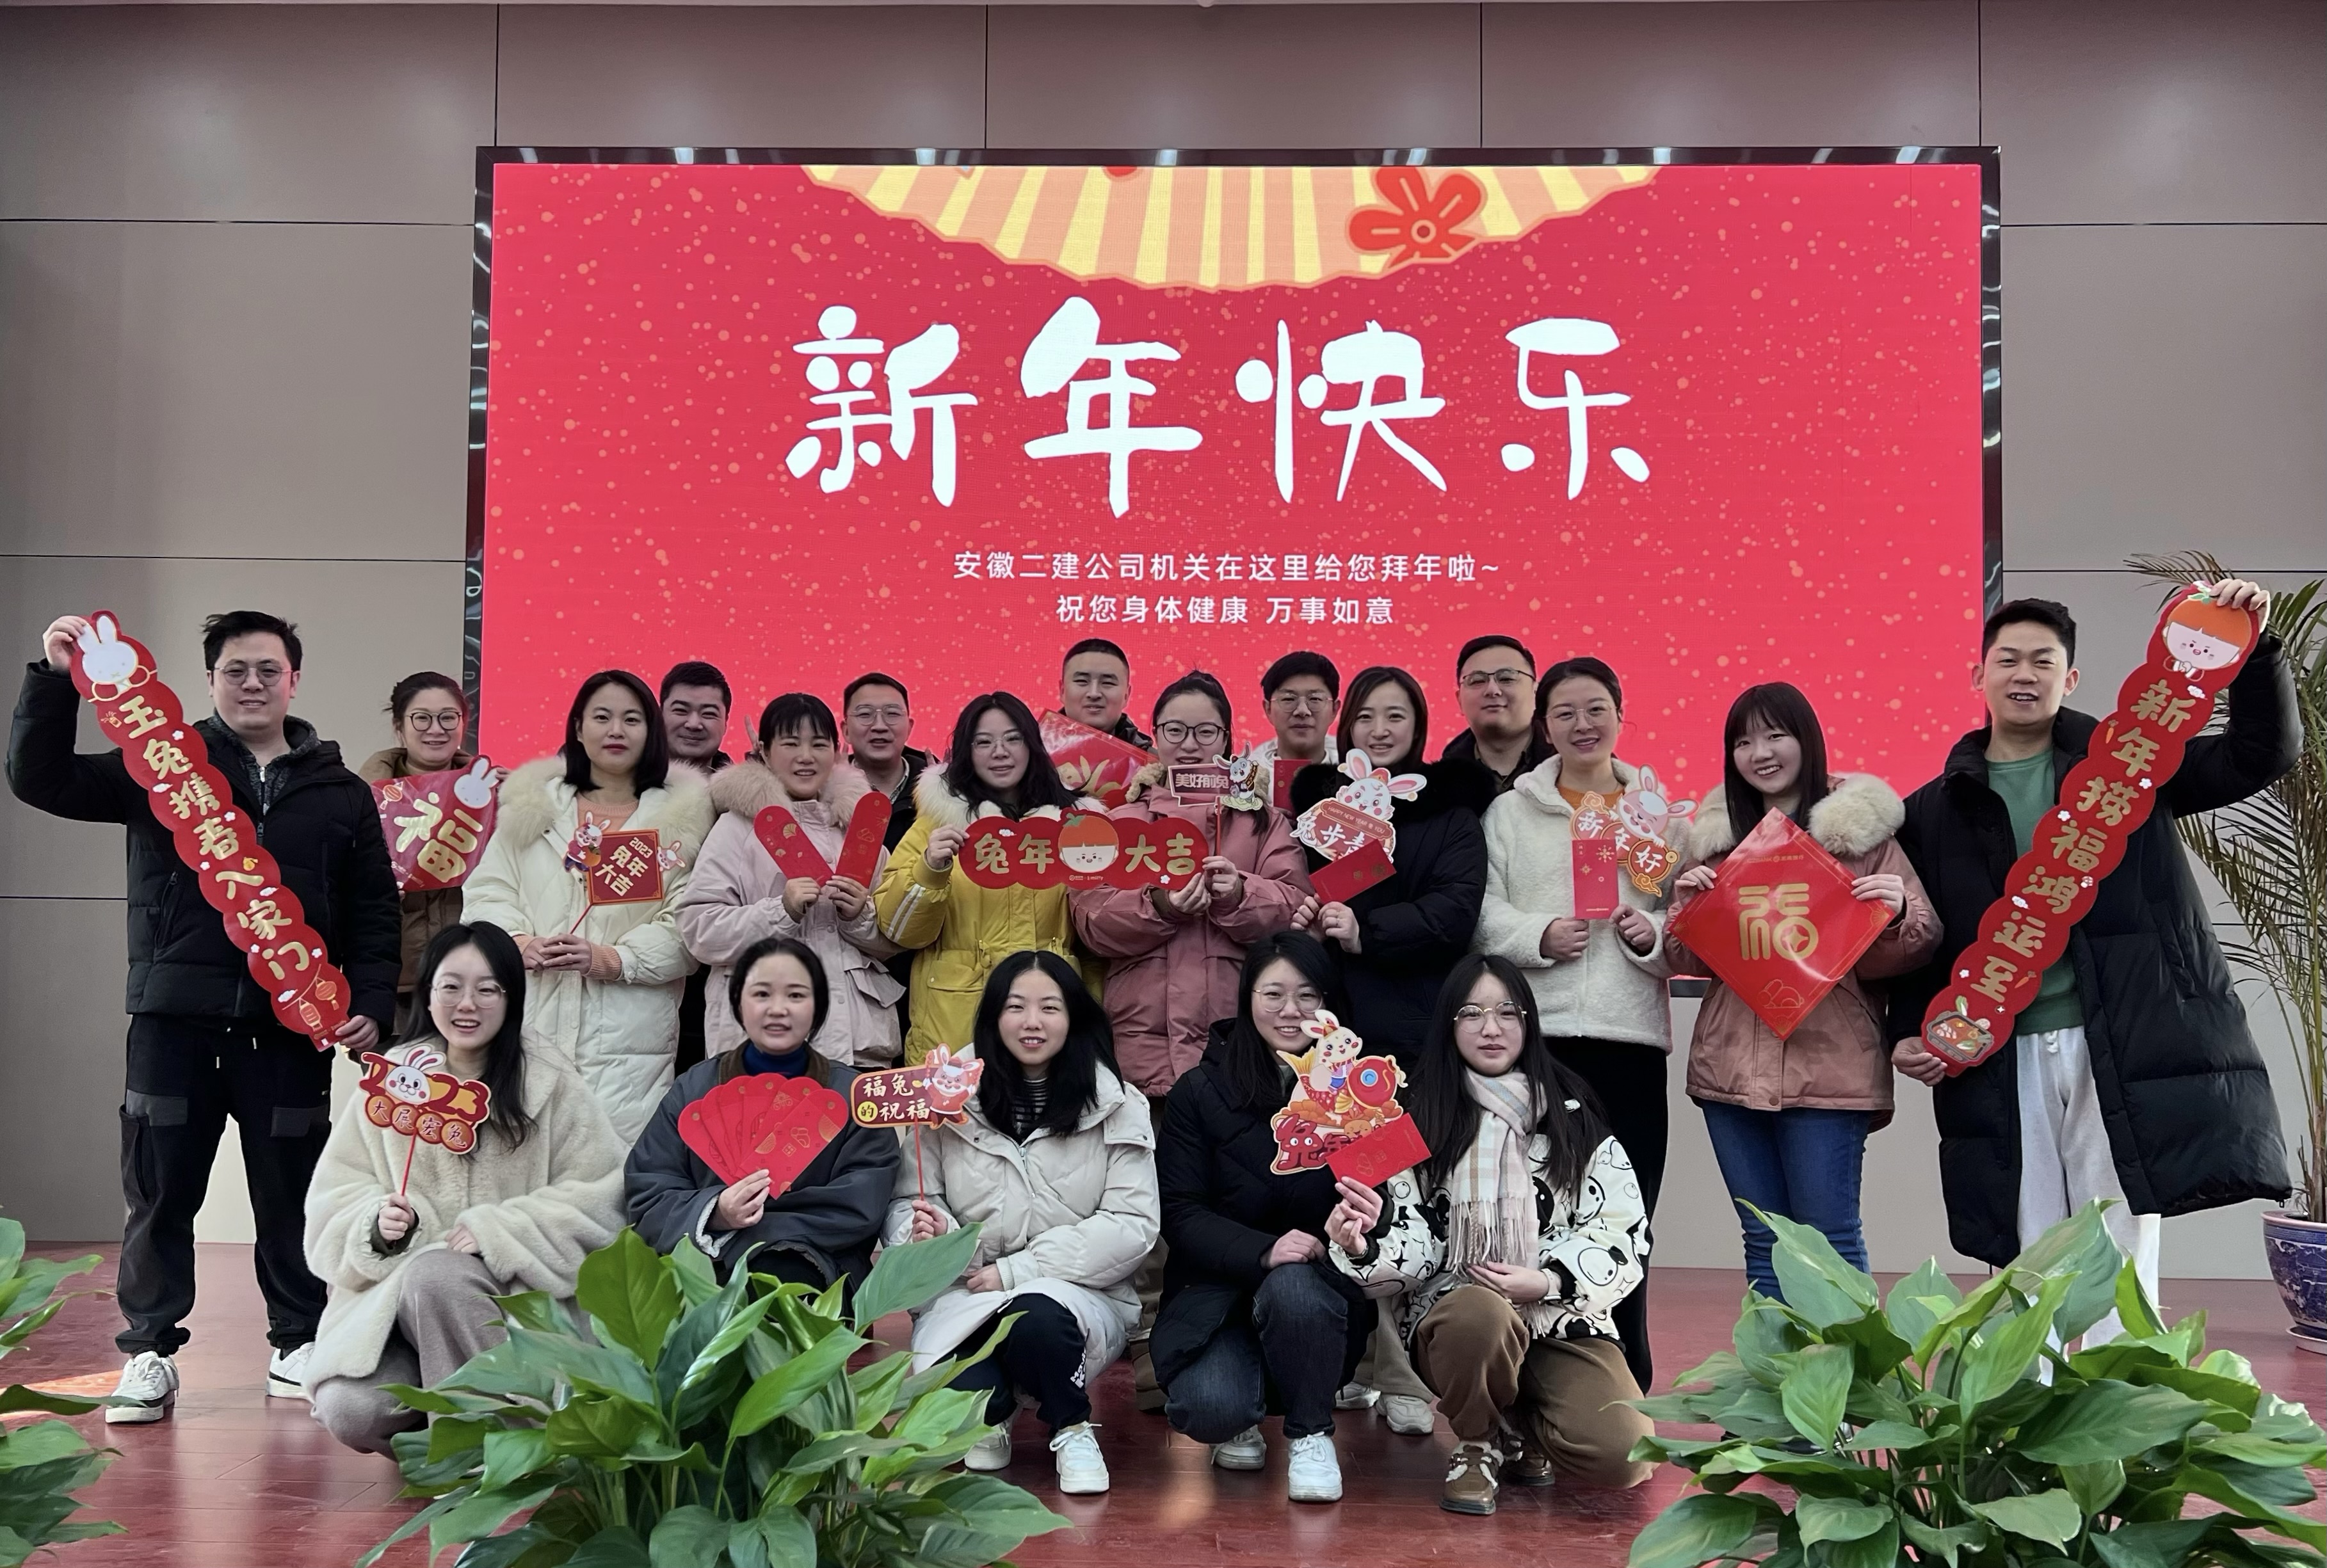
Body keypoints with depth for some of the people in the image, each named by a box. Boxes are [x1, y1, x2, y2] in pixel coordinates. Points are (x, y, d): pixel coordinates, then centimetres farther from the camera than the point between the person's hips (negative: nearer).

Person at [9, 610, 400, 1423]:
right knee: (161, 1191, 6)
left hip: (291, 1026, 1)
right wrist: (54, 680, -13)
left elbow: (374, 914, 10)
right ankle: (148, 1353, 20)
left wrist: (371, 1005, -2)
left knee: (290, 1193, 7)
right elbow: (41, 779, -1)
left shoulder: (340, 791, 10)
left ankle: (297, 1345, 21)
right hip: (175, 1018, 0)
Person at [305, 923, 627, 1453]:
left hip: (516, 1293, -2)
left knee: (434, 1273, -33)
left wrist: (497, 1230, -16)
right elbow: (334, 1203, 5)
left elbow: (600, 1198, -6)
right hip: (394, 1295, 3)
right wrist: (378, 1225, -16)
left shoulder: (552, 1084, 0)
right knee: (348, 1409, -22)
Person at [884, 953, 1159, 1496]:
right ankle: (995, 1414, 14)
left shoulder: (1117, 1108, -1)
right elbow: (908, 1202, 2)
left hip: (1078, 1294, -1)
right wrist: (926, 1231, -24)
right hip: (963, 1296, 1)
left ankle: (1073, 1429, -1)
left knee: (1036, 1317, -36)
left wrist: (1016, 1271, -16)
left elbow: (1133, 1224, -8)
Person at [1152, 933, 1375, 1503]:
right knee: (1207, 1408, -28)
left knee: (1291, 1285, -35)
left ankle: (1310, 1434, -7)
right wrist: (1262, 1252, -25)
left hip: (1319, 1289, 1)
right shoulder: (1199, 1091, -3)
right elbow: (1181, 1215, -8)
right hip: (1217, 1291, 0)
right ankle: (1240, 1423, 11)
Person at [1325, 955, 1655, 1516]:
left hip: (1563, 1315, 1)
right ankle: (1481, 1444, -5)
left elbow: (1624, 1227, 0)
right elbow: (1417, 1242, -4)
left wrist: (1546, 1281, -14)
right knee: (1482, 1315, -40)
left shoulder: (1572, 1115, 4)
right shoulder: (1423, 1118, 3)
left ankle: (1521, 1431, 12)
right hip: (1456, 1307, -1)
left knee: (1623, 1456, -24)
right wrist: (1365, 1240, -27)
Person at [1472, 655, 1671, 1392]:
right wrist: (1538, 936, -15)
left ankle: (1625, 1386, 15)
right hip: (1536, 1031, -1)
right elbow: (1482, 909, 1)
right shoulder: (1512, 811, 11)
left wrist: (1654, 933, -11)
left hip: (1631, 1034, 1)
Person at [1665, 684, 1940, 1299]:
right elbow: (1690, 959, 14)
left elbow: (1914, 945, 0)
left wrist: (1897, 911, -20)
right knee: (1764, 1241, 12)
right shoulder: (1714, 834, 12)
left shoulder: (1860, 827, 0)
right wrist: (1684, 906, -5)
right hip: (1731, 1062, 4)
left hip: (1828, 1064, -4)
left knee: (1830, 1237, 0)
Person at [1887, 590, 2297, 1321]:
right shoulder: (1935, 809, 10)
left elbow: (2264, 754, 3)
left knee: (2121, 1262, 0)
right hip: (2001, 1062, 1)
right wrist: (1907, 1034, -1)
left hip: (2119, 1050, -1)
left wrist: (2254, 648, -9)